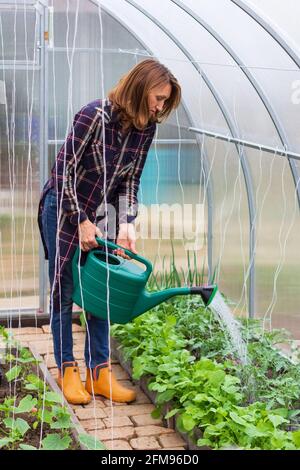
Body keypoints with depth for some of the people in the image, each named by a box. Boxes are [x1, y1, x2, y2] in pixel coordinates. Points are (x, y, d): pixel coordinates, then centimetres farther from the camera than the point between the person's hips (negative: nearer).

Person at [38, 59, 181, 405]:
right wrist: (81, 221, -20)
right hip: (63, 209, -6)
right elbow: (63, 171, -21)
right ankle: (67, 372, 16)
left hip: (98, 213, 6)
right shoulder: (95, 115, -25)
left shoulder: (145, 129, -6)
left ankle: (99, 373, 15)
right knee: (63, 293, 3)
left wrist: (126, 224, -13)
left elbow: (130, 182, 0)